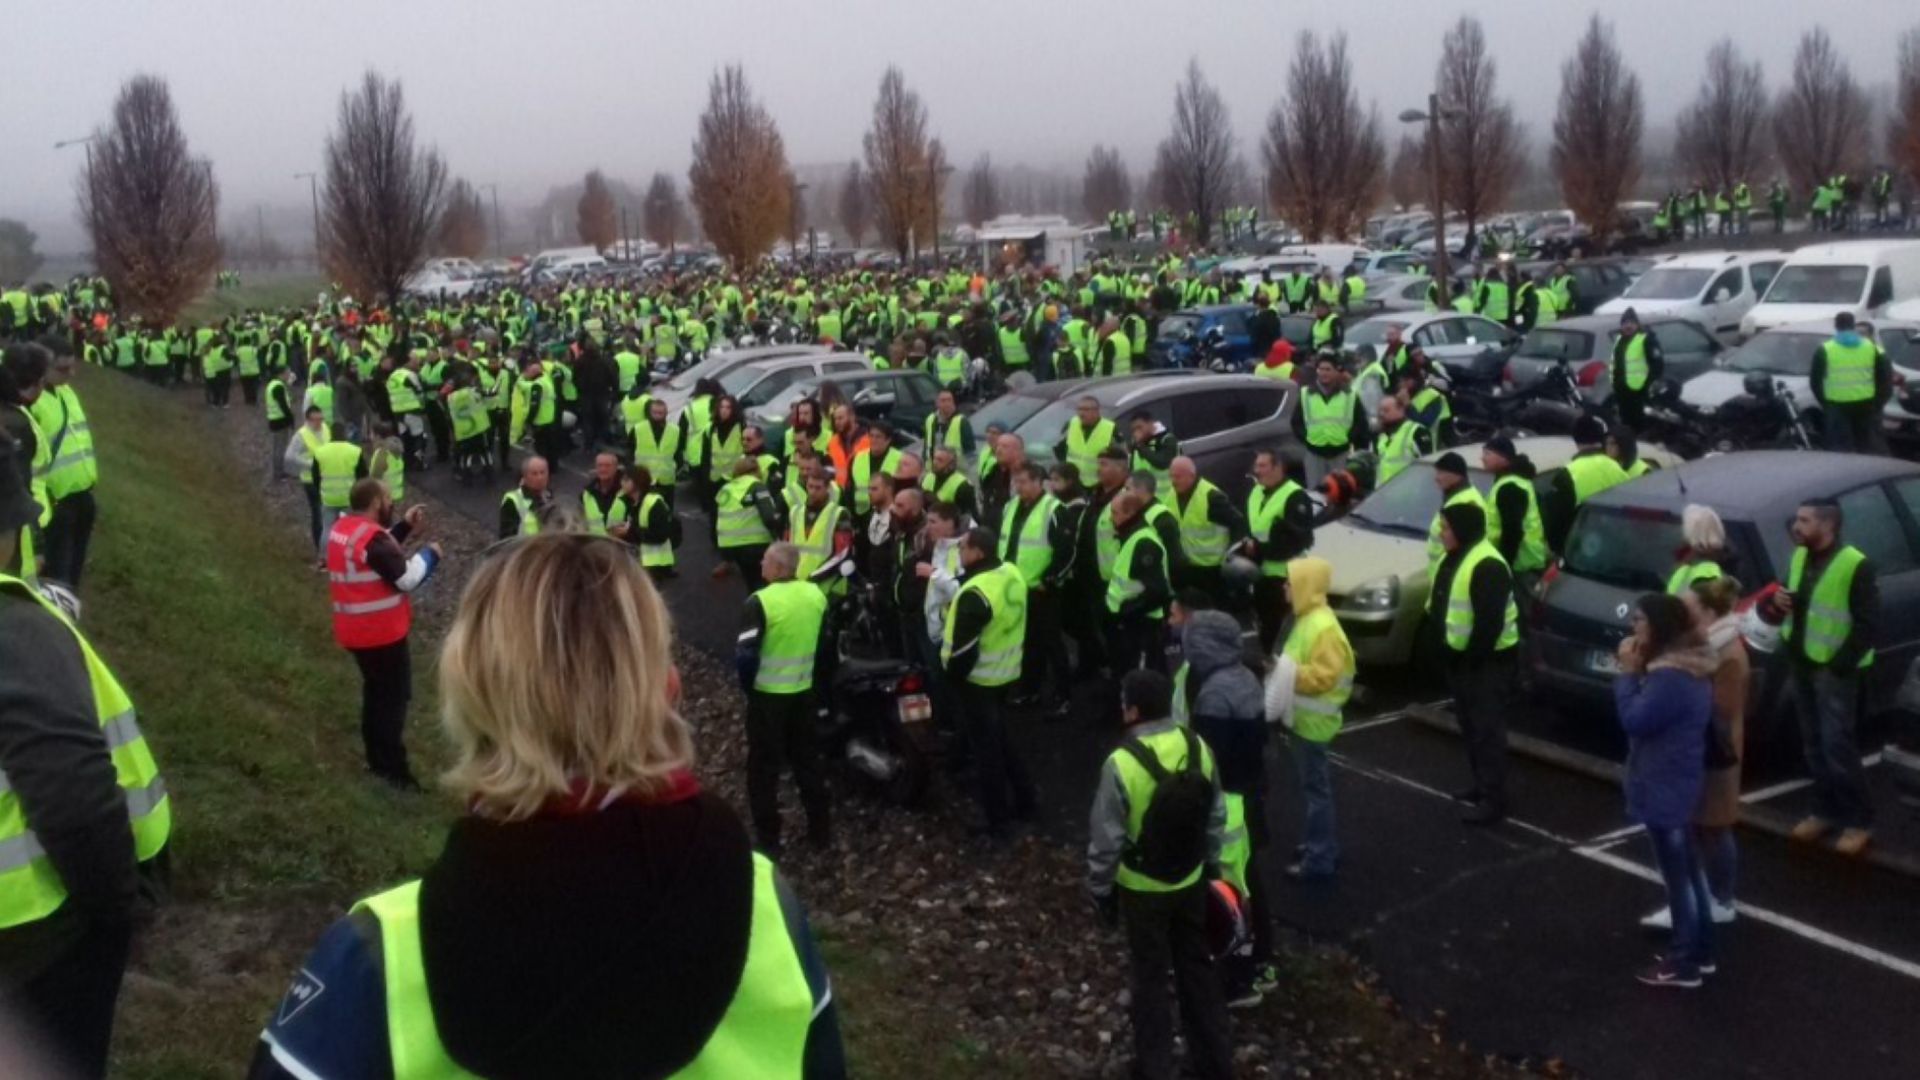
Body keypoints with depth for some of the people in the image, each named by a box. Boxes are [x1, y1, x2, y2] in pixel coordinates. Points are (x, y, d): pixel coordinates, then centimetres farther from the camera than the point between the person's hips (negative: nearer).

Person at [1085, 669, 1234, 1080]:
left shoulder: (1121, 763, -25)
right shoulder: (1198, 747, -8)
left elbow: (1106, 838, -18)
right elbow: (1216, 817, 3)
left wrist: (1100, 889, -4)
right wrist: (1210, 865, 16)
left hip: (1142, 889, -5)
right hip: (1191, 881, 5)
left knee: (1149, 976, 13)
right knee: (1197, 967, 20)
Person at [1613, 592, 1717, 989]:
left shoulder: (1670, 677, -26)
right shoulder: (1688, 665, 7)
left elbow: (1634, 719, -22)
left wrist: (1628, 673, -14)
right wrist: (1638, 672, 0)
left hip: (1664, 788, -10)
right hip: (1676, 784, 10)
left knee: (1677, 874, 1)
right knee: (1686, 869, 19)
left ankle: (1684, 964, 11)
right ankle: (1699, 951, 31)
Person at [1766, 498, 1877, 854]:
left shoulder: (1855, 565, -16)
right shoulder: (1799, 558, 7)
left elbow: (1869, 624, -16)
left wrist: (1841, 665, -18)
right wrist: (1779, 603, -4)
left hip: (1834, 670, -7)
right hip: (1801, 665, 7)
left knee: (1837, 747, -4)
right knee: (1814, 745, 14)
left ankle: (1859, 822, 9)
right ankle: (1826, 812, 26)